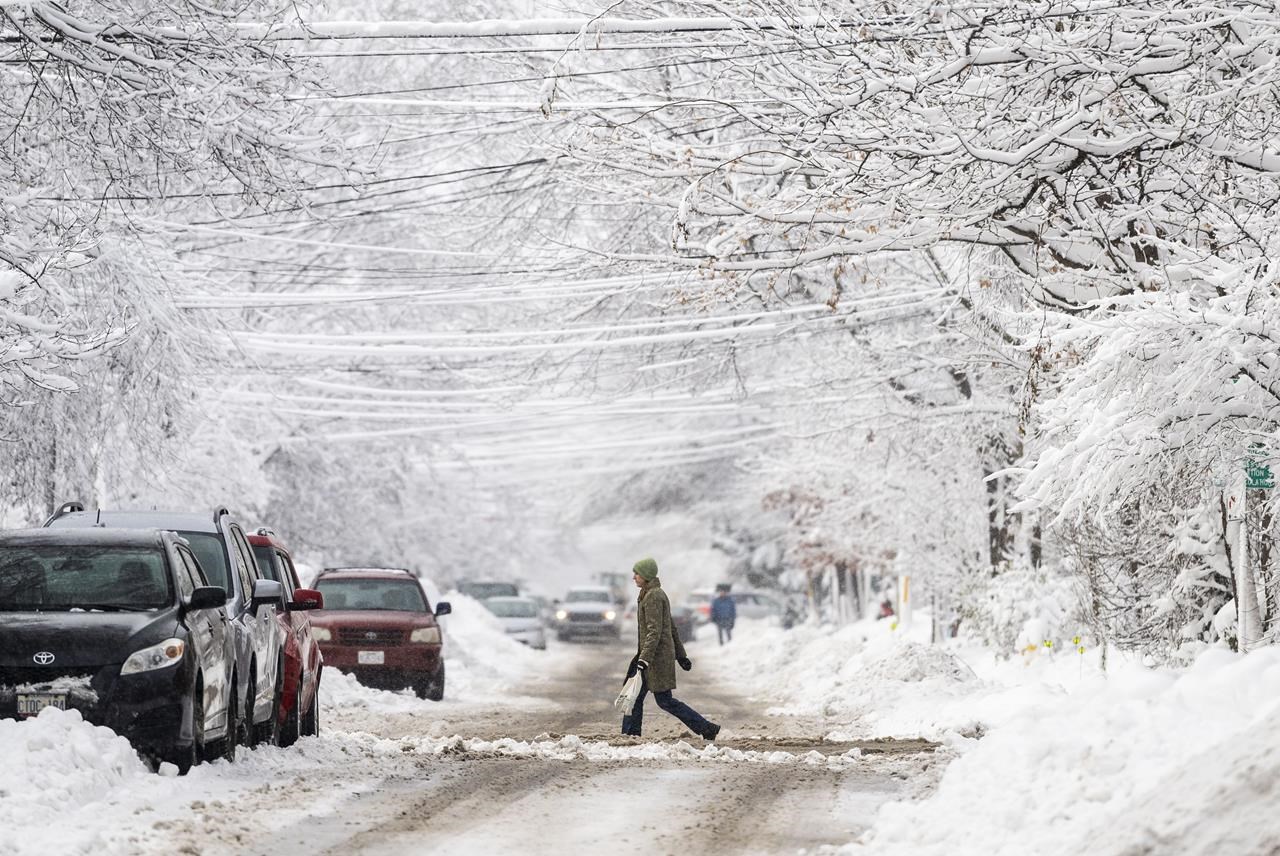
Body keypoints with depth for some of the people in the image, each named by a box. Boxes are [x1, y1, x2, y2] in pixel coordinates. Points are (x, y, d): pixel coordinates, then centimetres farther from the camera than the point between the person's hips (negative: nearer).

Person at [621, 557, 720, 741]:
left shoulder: (653, 597, -16)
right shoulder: (657, 594, 16)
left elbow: (655, 631, -24)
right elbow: (671, 628, 20)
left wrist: (644, 659, -30)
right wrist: (681, 655, 23)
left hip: (657, 655, -10)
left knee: (664, 700, -6)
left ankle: (706, 727, -3)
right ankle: (630, 733, 11)